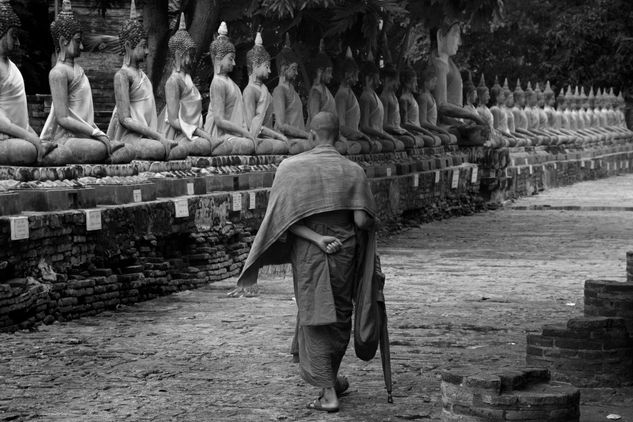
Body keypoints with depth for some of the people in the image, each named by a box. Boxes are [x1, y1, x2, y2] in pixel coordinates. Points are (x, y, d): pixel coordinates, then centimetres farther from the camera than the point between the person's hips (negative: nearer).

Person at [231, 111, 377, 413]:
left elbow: (282, 220, -13)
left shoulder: (290, 168, -5)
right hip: (345, 250, 1)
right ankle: (331, 379, 34)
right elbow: (363, 220, -11)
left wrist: (317, 239, -15)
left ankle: (329, 394, 1)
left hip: (308, 252, -1)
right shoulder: (353, 171, -5)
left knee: (316, 319, 6)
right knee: (340, 315, 18)